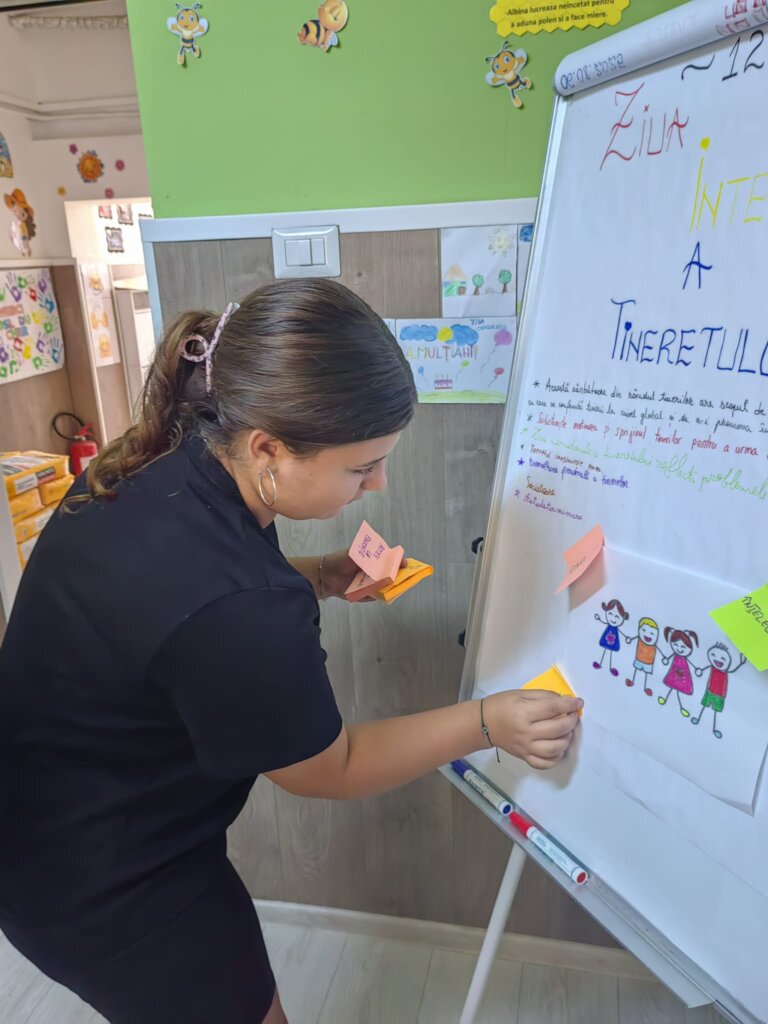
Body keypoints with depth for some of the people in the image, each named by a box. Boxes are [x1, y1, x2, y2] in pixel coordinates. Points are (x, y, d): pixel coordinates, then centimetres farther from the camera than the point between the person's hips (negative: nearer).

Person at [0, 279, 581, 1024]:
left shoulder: (156, 467, -14)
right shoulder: (238, 611, -38)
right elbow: (329, 770, -20)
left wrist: (317, 578, -3)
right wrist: (486, 723, -13)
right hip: (107, 888, -8)